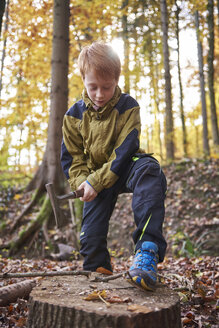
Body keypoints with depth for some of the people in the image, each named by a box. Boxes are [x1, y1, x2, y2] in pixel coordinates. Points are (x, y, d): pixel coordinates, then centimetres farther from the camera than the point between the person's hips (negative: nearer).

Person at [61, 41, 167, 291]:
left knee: (149, 169, -38)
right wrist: (82, 182, -18)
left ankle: (148, 249, -47)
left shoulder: (128, 107, -12)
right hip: (95, 179, 3)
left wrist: (96, 181, -25)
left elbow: (125, 151, -18)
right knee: (91, 235, -7)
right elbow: (71, 158, 2)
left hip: (125, 168, -3)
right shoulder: (75, 115, -3)